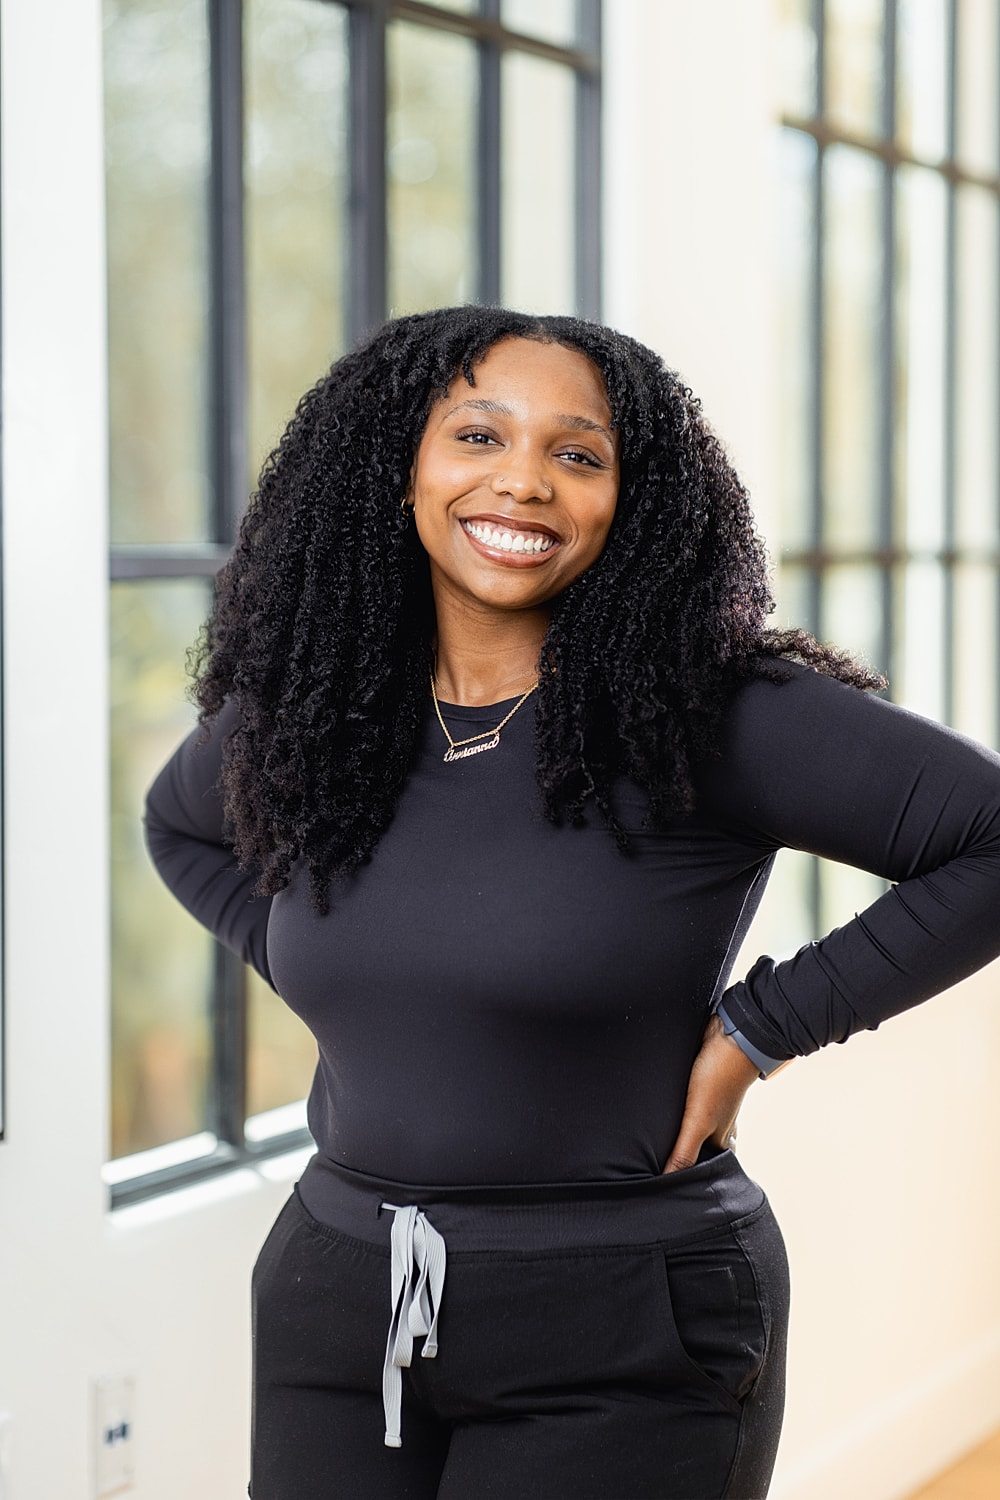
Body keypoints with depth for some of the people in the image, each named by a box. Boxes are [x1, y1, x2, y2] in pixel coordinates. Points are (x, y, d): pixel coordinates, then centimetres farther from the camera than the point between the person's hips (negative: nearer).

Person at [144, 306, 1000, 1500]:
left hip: (622, 1343, -4)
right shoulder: (303, 709, 3)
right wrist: (320, 971, 9)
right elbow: (182, 825, 25)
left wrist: (767, 1024, -14)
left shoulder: (714, 713, -13)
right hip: (334, 1305, 5)